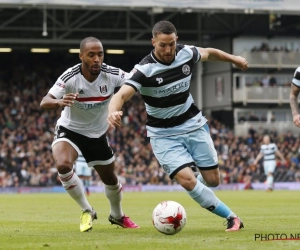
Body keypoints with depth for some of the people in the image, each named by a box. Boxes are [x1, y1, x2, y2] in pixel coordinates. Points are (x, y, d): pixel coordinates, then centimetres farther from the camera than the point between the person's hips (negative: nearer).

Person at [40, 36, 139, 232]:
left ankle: (118, 216, 49)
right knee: (63, 165, -32)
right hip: (70, 130, -3)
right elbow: (44, 103, -34)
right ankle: (87, 211, -9)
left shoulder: (112, 74, -21)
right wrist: (59, 102, -56)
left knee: (110, 178, 16)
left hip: (98, 134, 3)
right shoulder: (70, 77, -28)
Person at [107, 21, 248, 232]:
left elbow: (209, 53, 14)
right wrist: (113, 111, -59)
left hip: (194, 125, 4)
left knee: (212, 180, 4)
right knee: (187, 179, -21)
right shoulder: (144, 70, -24)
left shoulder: (186, 53, -9)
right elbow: (122, 95, -37)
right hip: (164, 134, -4)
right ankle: (231, 217, -5)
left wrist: (233, 59, 29)